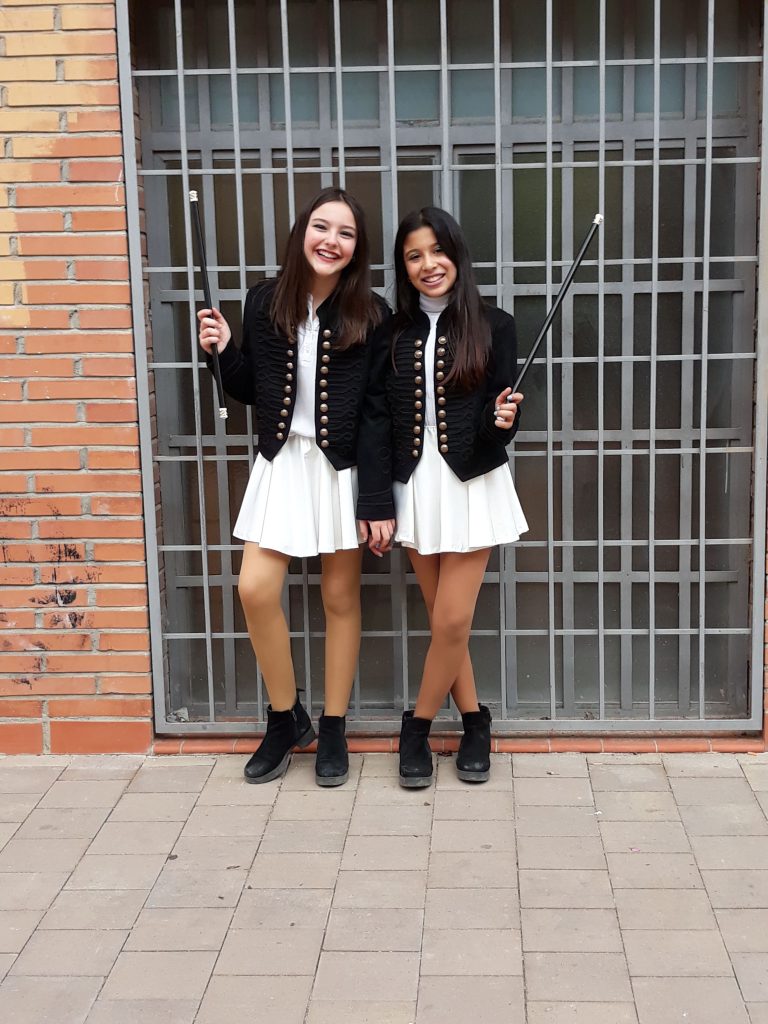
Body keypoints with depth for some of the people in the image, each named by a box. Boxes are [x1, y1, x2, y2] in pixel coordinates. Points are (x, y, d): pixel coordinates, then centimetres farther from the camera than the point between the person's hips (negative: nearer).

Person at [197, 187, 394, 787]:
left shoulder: (370, 316, -8)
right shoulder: (265, 303, 0)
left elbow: (377, 414, -9)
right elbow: (250, 393, 9)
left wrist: (378, 502, -13)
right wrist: (225, 352, -10)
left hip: (343, 467, -2)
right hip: (282, 462, 3)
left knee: (340, 598, 7)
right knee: (256, 590, -4)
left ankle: (333, 731, 22)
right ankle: (286, 720, 18)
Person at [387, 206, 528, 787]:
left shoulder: (493, 327, -3)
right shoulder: (394, 333, 4)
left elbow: (503, 419, -2)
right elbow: (381, 423, 6)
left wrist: (504, 421, -26)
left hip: (472, 485, -3)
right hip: (415, 485, 3)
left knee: (452, 622, -3)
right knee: (445, 622, 8)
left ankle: (418, 727, 17)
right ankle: (474, 724, 24)